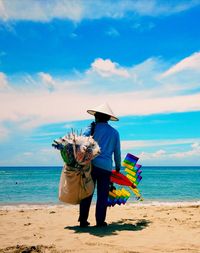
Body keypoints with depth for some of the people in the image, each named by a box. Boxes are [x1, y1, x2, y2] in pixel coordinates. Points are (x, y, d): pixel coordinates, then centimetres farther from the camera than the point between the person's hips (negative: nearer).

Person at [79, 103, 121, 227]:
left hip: (91, 165, -1)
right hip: (106, 167, 1)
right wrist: (118, 166, 26)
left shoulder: (91, 128, 2)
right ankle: (100, 221, 7)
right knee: (103, 195, 7)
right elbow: (117, 152, 14)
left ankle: (83, 220, 11)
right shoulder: (114, 132, 10)